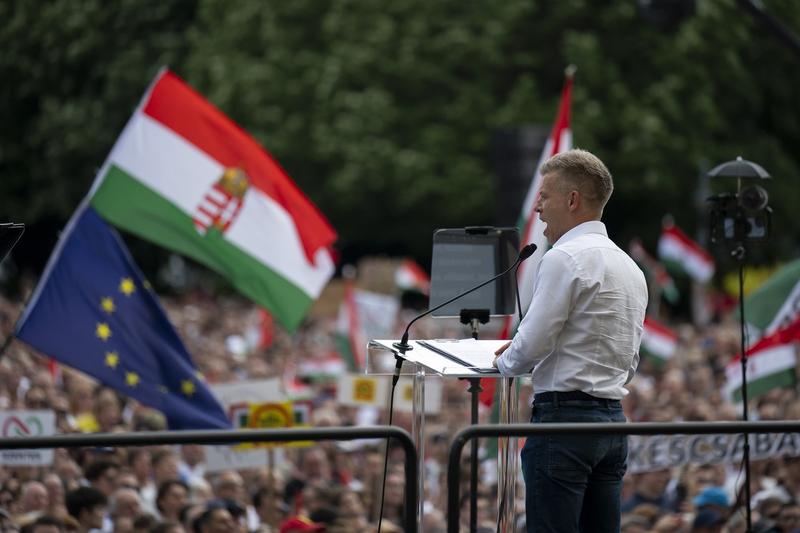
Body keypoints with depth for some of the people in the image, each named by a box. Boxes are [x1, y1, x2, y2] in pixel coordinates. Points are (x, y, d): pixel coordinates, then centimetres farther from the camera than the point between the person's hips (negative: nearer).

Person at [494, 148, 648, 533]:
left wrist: (504, 362, 8)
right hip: (613, 417, 9)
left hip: (565, 416, -9)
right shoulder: (630, 266, 17)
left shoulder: (565, 257, -10)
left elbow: (532, 345, -15)